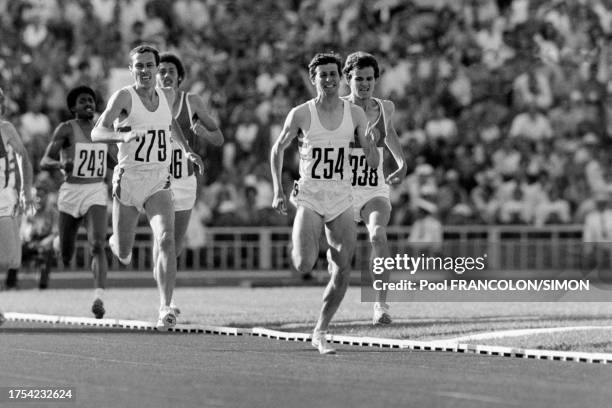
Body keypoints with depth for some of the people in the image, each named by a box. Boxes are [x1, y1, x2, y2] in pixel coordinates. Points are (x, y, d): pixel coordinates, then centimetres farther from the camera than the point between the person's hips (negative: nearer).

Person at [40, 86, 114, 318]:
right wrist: (61, 164, -31)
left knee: (98, 245, -21)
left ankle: (99, 298, -32)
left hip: (96, 193, 1)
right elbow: (44, 162, -10)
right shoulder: (65, 129, -4)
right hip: (71, 192, -1)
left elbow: (110, 160, 25)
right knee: (65, 254, 8)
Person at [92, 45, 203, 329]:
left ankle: (166, 308, -25)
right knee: (123, 253, 9)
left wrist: (186, 149, 21)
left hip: (158, 183, 2)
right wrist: (123, 136, -39)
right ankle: (117, 243, 49)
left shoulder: (167, 95, 7)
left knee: (166, 239, -22)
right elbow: (97, 132, -21)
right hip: (128, 180, -2)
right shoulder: (124, 97, -9)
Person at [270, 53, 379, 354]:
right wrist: (278, 191, -1)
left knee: (342, 275, -2)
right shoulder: (301, 114, -5)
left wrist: (369, 142, -20)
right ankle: (298, 246, 17)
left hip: (341, 201, 3)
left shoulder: (354, 114, 1)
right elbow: (277, 150, 8)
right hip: (308, 198, -3)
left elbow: (373, 162, 2)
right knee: (304, 266, -20)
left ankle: (320, 333, 14)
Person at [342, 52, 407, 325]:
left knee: (378, 235, -30)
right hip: (343, 192, -1)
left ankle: (381, 305, -32)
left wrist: (402, 164, 5)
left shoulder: (385, 108, 1)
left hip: (375, 192, 1)